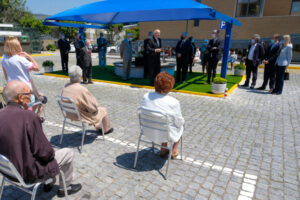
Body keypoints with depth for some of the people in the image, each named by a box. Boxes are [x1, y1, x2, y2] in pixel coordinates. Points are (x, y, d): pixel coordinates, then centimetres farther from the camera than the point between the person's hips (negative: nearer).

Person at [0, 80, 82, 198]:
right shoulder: (29, 117, -27)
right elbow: (45, 153, -23)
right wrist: (50, 153, 0)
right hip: (29, 174, -7)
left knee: (48, 150, 29)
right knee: (68, 153, 11)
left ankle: (48, 183, 42)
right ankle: (64, 188, 29)